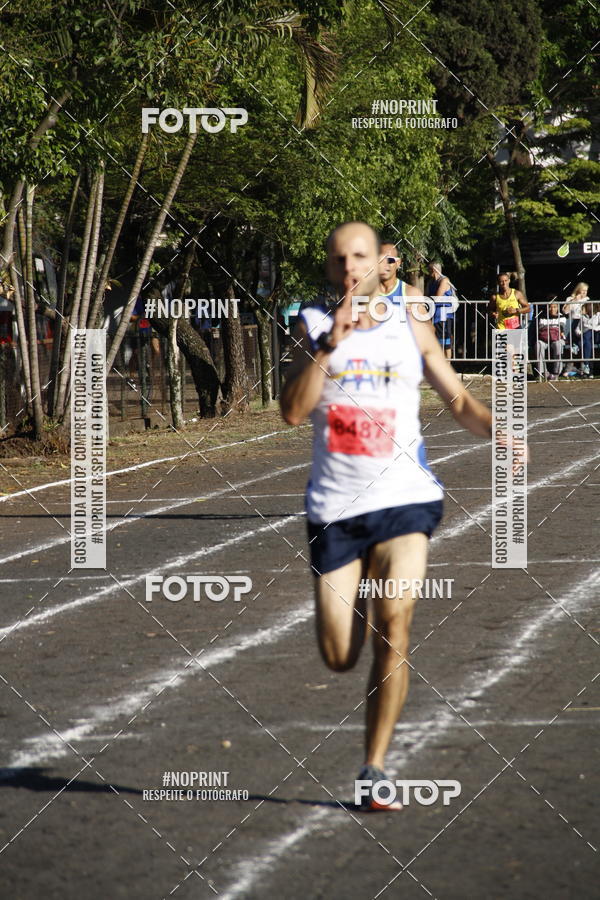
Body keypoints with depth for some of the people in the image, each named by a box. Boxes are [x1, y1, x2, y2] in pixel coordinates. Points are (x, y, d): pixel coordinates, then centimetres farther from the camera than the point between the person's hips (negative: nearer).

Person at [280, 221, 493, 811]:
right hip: (335, 506, 0)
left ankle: (374, 769, -10)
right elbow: (292, 413, -8)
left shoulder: (411, 328, 7)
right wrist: (328, 347, -20)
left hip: (404, 497, 0)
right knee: (339, 658, -1)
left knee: (393, 623, -18)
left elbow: (458, 399, 15)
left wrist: (500, 431, -5)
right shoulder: (312, 326, 4)